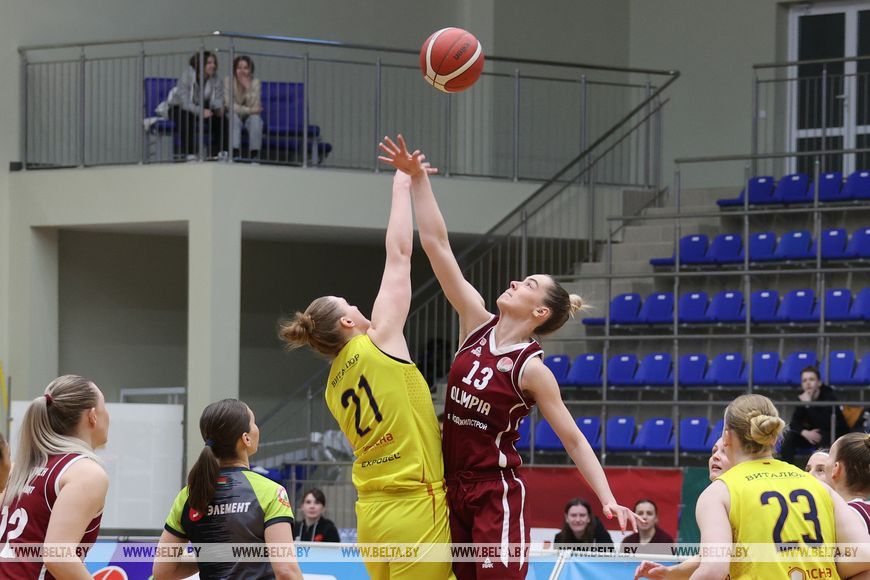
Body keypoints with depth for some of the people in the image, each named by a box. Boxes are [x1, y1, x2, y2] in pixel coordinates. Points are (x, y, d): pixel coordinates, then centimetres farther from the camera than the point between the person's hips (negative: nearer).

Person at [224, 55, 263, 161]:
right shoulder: (228, 81, -14)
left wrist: (248, 88, -31)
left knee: (256, 118, -32)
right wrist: (250, 110, -23)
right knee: (234, 117, -34)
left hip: (250, 117, 1)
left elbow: (254, 106, -20)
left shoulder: (255, 82, -11)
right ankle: (235, 152, -37)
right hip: (234, 117, -1)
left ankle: (254, 153, -30)